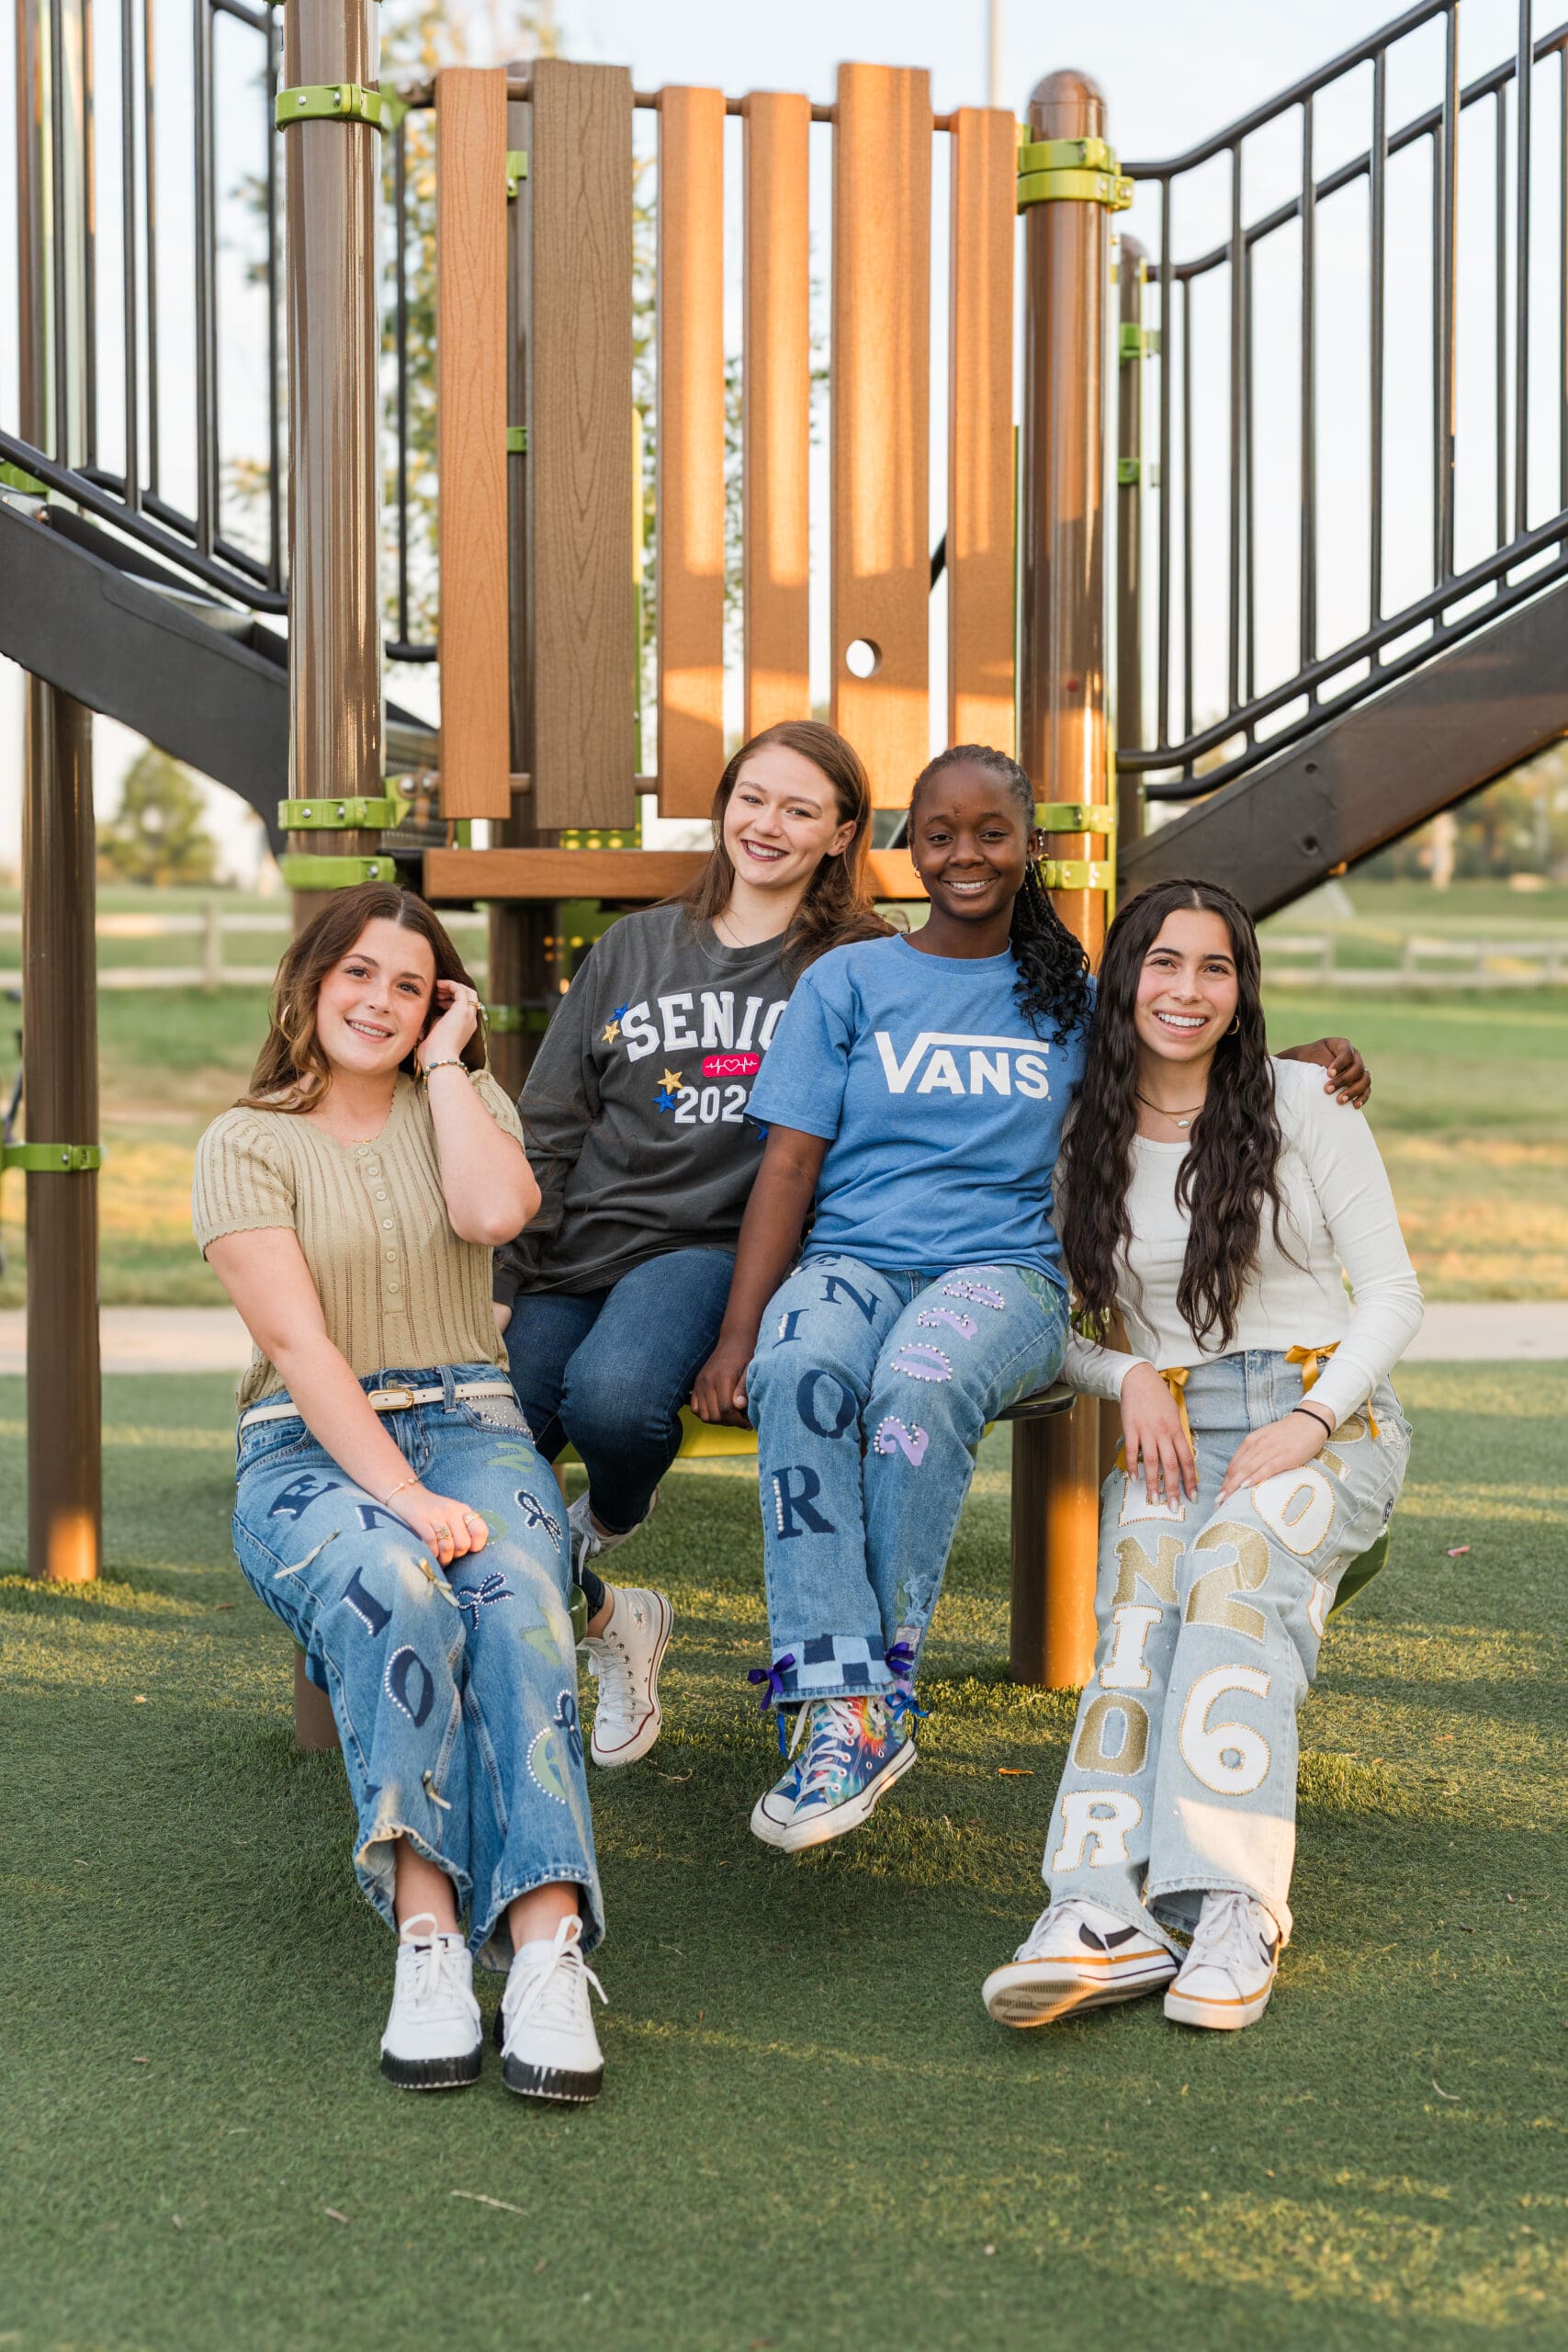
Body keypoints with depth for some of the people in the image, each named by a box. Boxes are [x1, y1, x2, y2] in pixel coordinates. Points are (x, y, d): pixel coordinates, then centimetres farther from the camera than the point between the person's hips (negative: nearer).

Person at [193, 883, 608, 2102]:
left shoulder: (466, 1101, 17)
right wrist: (405, 1497, -22)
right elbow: (298, 1342, -9)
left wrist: (442, 1061, 3)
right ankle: (427, 1939, -38)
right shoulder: (246, 1144, 5)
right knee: (395, 1589, -37)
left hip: (472, 1426, 2)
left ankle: (546, 1946, -44)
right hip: (311, 1451, -2)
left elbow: (495, 1211, -9)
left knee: (518, 1597, -32)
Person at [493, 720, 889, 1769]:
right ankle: (609, 1621, 15)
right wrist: (503, 1282, 3)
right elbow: (547, 1129, 15)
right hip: (576, 1249, 4)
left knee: (612, 1394, -35)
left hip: (709, 1247, -4)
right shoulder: (635, 949, 17)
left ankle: (616, 1516, 4)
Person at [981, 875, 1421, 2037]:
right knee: (1143, 1605, -31)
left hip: (1332, 1412, -2)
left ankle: (1232, 1906, -45)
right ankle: (1107, 1911, -50)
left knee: (1234, 1565, -35)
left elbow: (1393, 1290, 2)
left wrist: (1313, 1421, -13)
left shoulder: (1305, 1103, 4)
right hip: (1173, 1428, 2)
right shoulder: (1086, 1141, 10)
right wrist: (1131, 1378, -7)